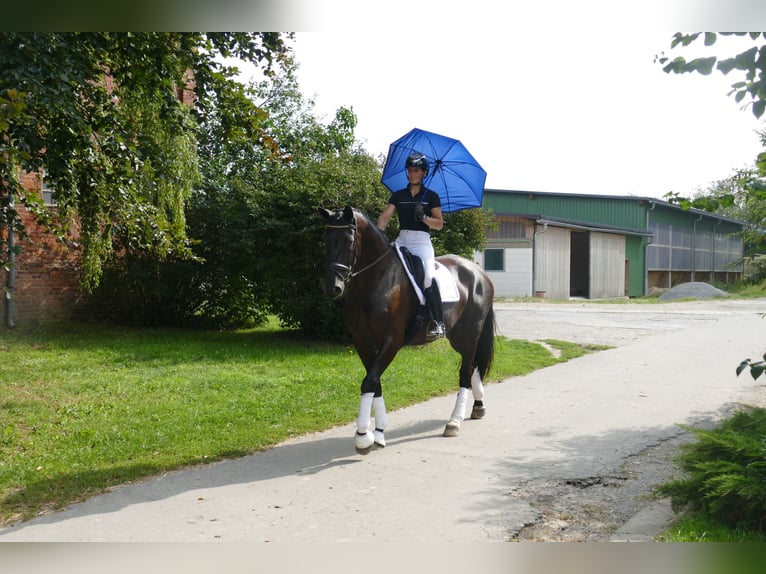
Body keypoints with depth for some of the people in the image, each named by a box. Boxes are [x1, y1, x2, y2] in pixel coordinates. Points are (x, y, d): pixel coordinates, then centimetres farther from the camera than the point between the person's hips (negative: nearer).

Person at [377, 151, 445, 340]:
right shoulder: (398, 195, 15)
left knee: (427, 275, -26)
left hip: (421, 240, -4)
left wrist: (423, 217, -12)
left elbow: (439, 224, 6)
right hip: (402, 240, 4)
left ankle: (438, 322, -22)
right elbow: (385, 216, 3)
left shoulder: (431, 196, 9)